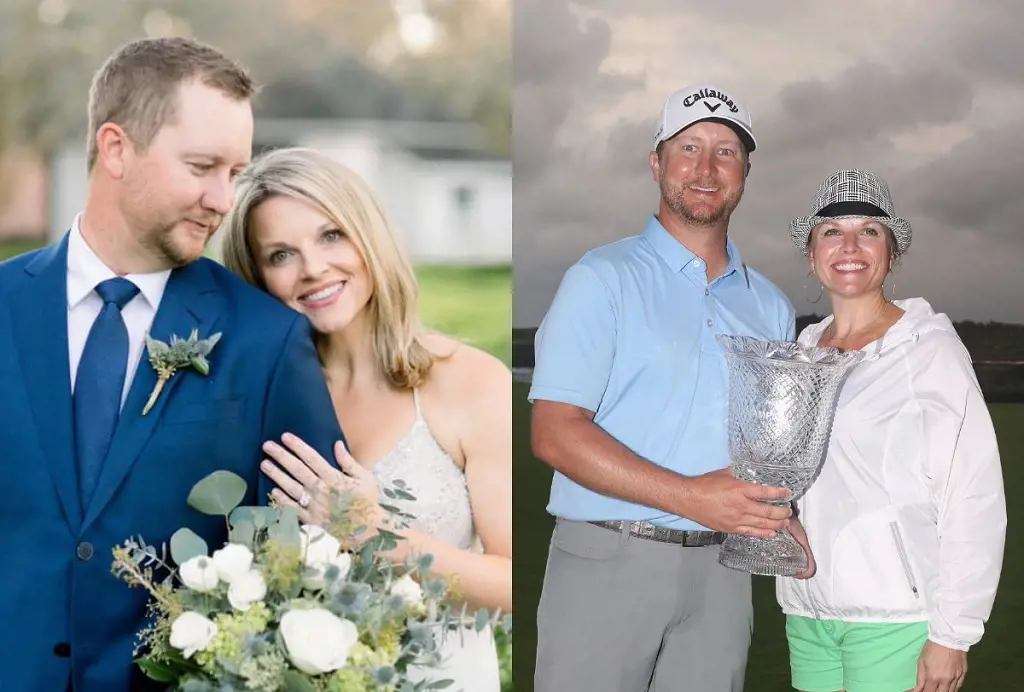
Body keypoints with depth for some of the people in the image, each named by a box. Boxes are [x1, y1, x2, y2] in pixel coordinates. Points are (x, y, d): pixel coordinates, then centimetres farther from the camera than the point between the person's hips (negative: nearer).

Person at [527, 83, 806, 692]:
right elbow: (555, 434, -11)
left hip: (721, 571, 5)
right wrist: (691, 497, -19)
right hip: (608, 563, -4)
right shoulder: (604, 279, -1)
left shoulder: (771, 306, 16)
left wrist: (781, 520, -2)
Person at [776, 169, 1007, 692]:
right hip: (809, 609, 5)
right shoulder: (803, 352, 12)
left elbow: (974, 497, -8)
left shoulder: (929, 348, -4)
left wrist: (952, 634, -12)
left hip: (894, 616, -5)